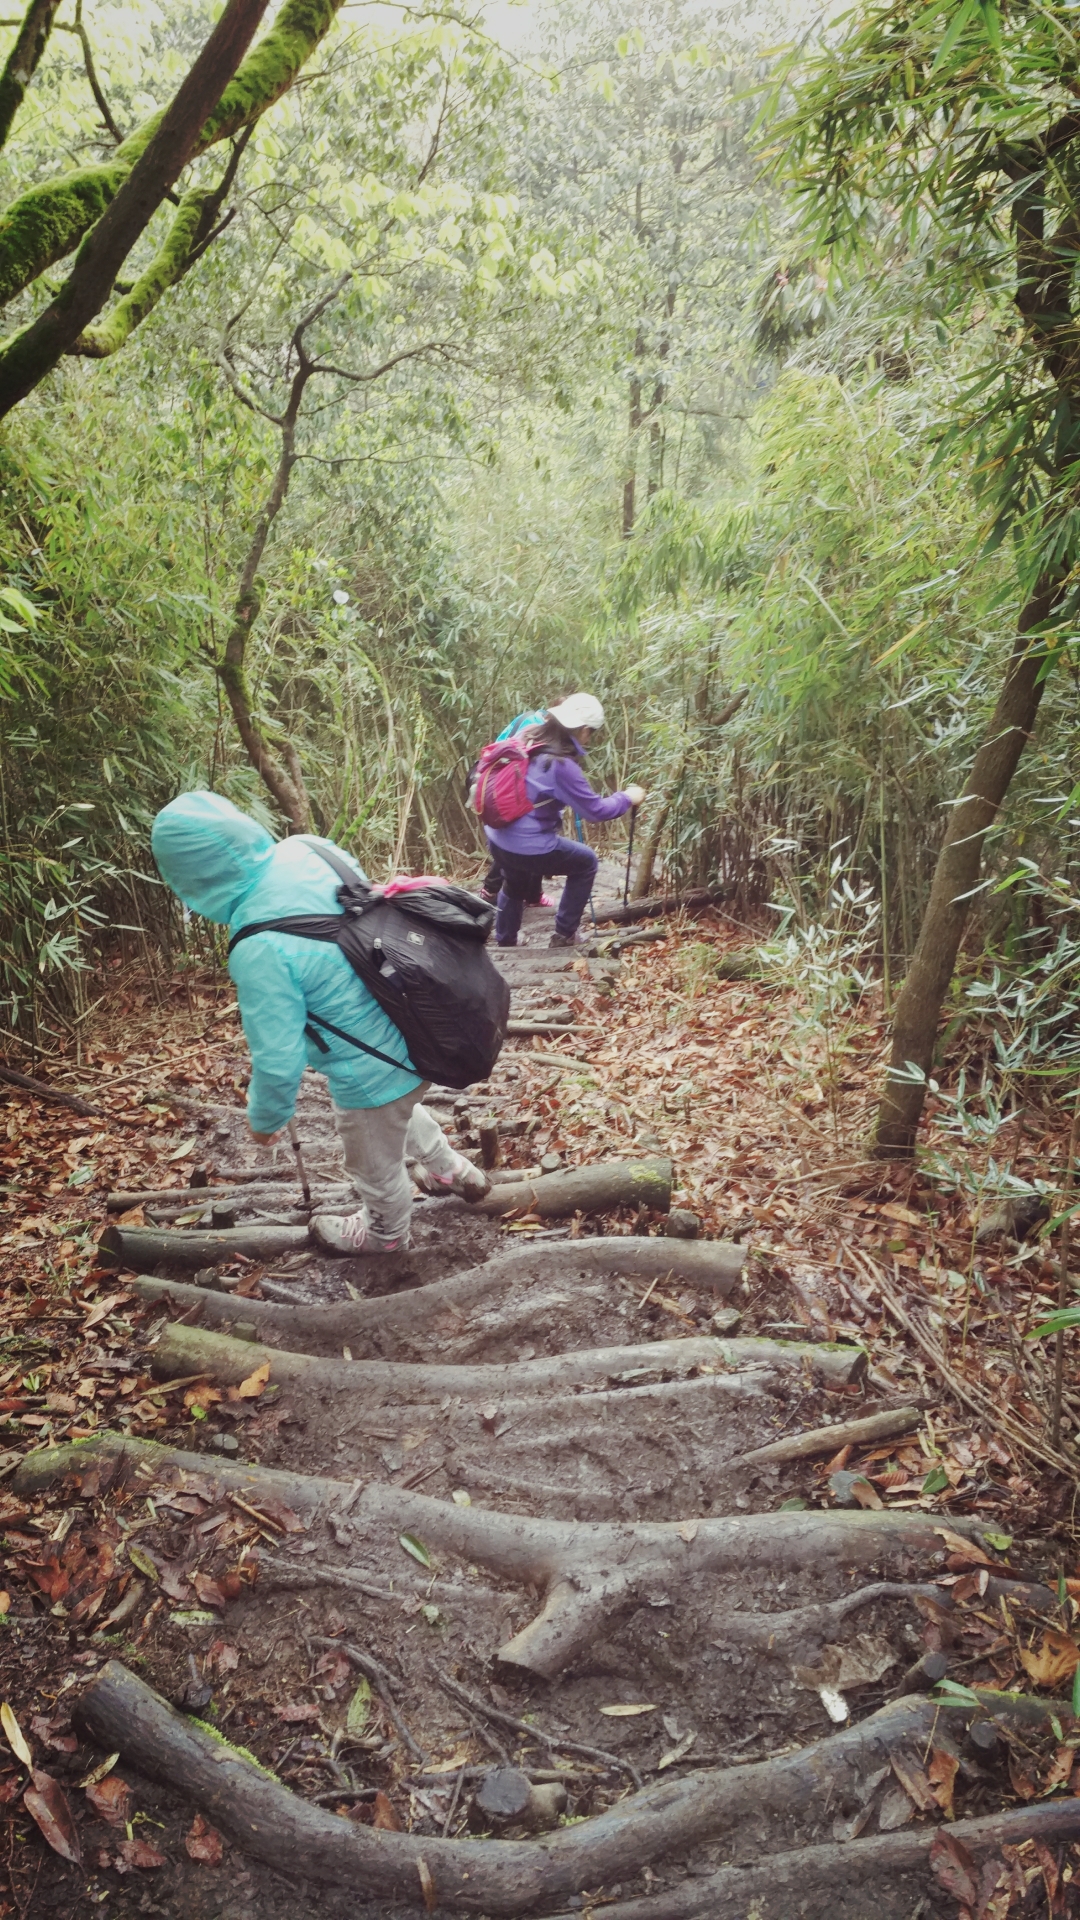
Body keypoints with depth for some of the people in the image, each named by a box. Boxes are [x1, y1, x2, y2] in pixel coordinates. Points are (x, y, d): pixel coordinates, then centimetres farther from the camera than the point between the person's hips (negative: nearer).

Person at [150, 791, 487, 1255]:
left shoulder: (259, 950, -34)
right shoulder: (307, 850, -14)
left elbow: (278, 1059, -23)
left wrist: (265, 1118, -2)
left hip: (373, 1073, -7)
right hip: (417, 1036, 7)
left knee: (376, 1166, 27)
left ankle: (385, 1231, 56)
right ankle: (454, 1170, 62)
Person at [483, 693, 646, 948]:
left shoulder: (528, 740, -1)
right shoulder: (561, 765, -22)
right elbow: (595, 810, -16)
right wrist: (627, 798, 1)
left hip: (498, 837, 8)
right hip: (528, 847, -7)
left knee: (514, 886, 35)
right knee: (586, 863, 16)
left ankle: (504, 943, 52)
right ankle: (564, 935, 21)